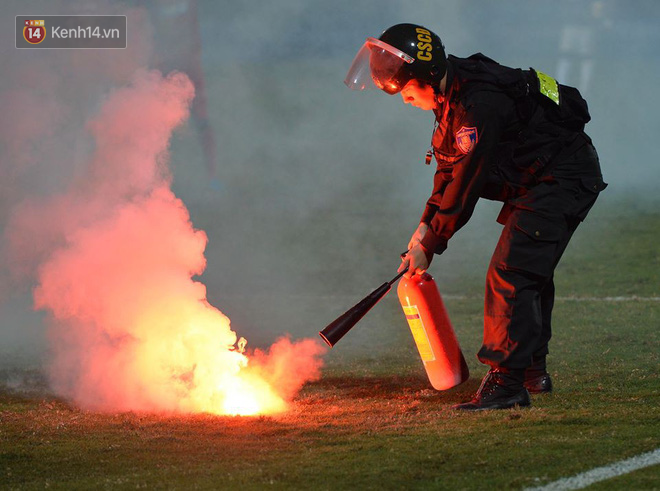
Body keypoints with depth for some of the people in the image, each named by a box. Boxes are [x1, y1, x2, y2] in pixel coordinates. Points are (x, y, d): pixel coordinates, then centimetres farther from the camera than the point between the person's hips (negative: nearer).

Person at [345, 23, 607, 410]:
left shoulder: (480, 105, -28)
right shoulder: (453, 93, 4)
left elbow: (467, 180, -23)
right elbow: (451, 169, 14)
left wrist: (429, 246, -14)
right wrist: (426, 224, 5)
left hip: (564, 181, -10)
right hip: (536, 183, 10)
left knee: (510, 274, -17)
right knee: (528, 275, 18)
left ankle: (507, 381, -18)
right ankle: (533, 371, 30)